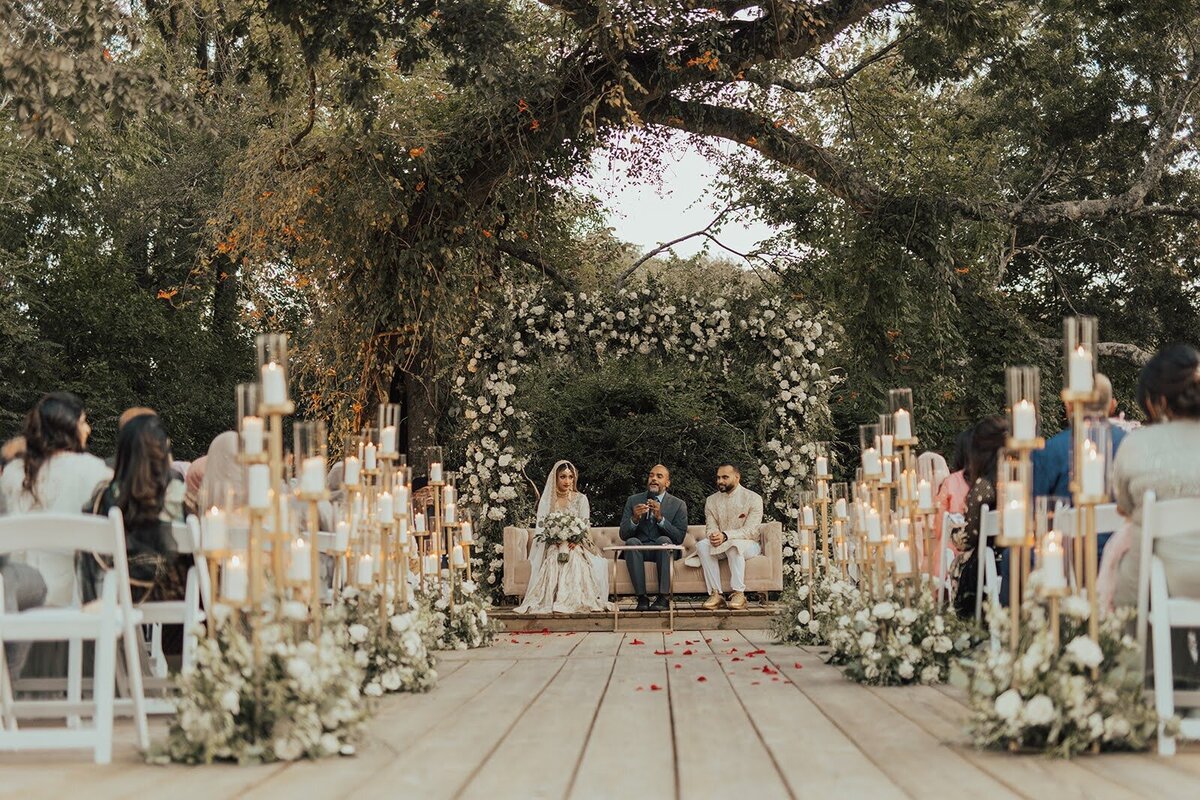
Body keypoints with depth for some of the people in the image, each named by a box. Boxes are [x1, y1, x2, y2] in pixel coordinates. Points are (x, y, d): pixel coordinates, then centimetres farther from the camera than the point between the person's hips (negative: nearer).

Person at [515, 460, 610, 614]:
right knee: (554, 558, -34)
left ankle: (573, 600, -37)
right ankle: (550, 601, -37)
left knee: (574, 559, -35)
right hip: (553, 544, 0)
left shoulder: (580, 499, 11)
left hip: (575, 544, 0)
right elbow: (541, 526, 4)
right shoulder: (547, 500, 12)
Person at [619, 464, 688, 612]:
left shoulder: (678, 505, 6)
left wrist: (660, 518, -17)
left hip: (664, 550, -1)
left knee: (664, 540, -34)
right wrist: (635, 519, -16)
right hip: (639, 550, 1)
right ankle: (641, 597, -32)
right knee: (632, 541, -32)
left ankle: (663, 597, -35)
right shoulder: (633, 500, 11)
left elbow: (679, 537, -5)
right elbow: (623, 535, 5)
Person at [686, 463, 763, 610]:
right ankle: (715, 594, -33)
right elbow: (710, 527, 2)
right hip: (720, 545, 4)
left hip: (748, 544, -4)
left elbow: (750, 531, -16)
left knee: (734, 545, -38)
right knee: (702, 545, -27)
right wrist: (713, 535, -25)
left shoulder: (753, 498, -5)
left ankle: (739, 593, -37)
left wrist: (725, 536, -31)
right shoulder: (711, 500, 10)